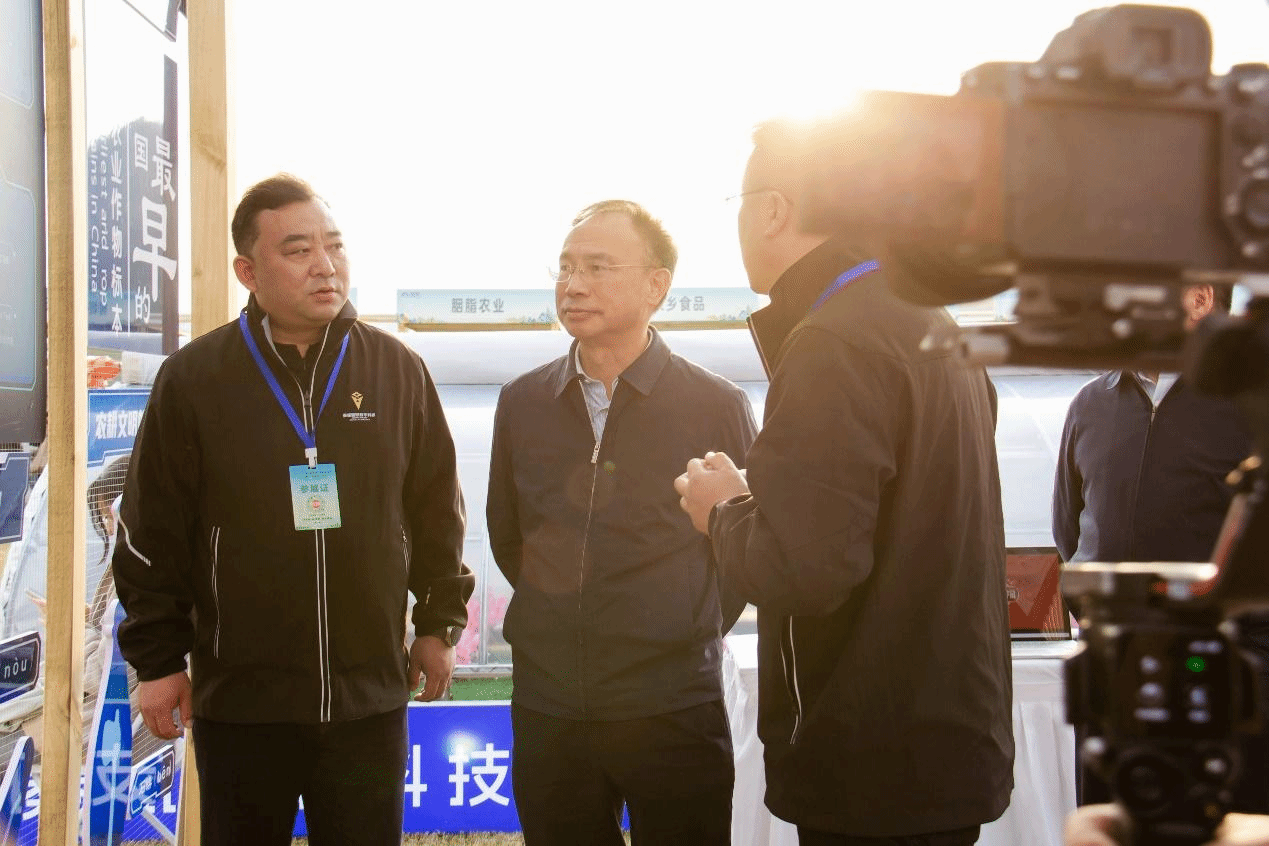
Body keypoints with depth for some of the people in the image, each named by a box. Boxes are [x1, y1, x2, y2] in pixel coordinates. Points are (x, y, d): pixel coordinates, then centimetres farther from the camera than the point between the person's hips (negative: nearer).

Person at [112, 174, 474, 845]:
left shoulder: (398, 371, 2)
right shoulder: (194, 378, -3)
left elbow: (437, 511, 11)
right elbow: (152, 532, 0)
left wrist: (440, 620, 12)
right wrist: (157, 656, 0)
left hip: (370, 694, 2)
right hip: (239, 697, -1)